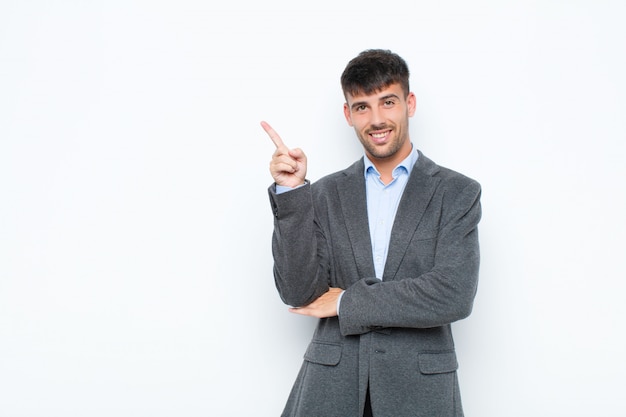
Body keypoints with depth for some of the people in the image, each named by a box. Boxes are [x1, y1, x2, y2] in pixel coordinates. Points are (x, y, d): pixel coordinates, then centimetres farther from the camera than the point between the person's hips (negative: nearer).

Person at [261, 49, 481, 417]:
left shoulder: (458, 193, -3)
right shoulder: (326, 194, 3)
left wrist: (347, 302, -9)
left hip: (419, 387, -1)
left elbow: (454, 296, -14)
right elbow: (297, 293, -5)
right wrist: (291, 193, -14)